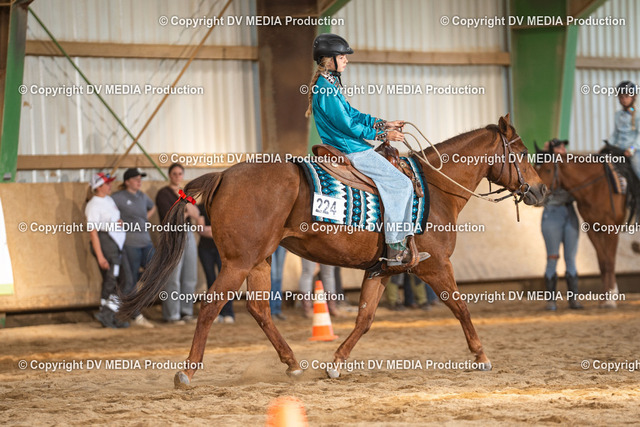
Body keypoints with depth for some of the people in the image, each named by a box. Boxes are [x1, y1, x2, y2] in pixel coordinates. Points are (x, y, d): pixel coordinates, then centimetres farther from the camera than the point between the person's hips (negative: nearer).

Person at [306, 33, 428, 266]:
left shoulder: (329, 85, 14)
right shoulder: (326, 89, -18)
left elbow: (352, 114, 21)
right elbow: (347, 125, -19)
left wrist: (384, 124, 13)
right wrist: (382, 135, -12)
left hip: (347, 148, 11)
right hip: (350, 150, -11)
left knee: (401, 182, 14)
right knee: (400, 183, -13)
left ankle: (401, 243, 10)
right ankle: (395, 250, -15)